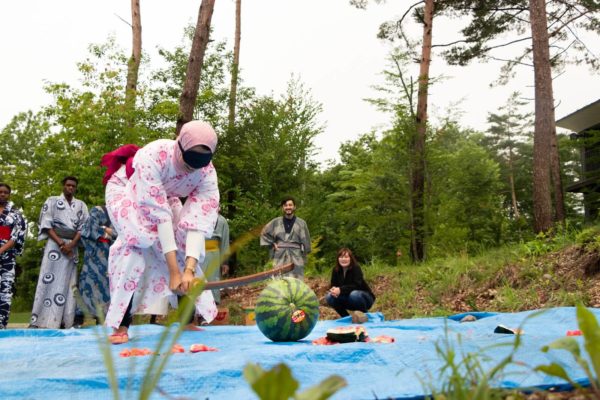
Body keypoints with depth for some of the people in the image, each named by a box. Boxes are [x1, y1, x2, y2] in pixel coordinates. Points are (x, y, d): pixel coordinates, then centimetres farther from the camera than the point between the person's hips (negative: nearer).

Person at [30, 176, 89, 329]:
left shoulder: (81, 205, 16)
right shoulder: (52, 201, 10)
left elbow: (84, 226, 5)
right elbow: (46, 224, 0)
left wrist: (71, 244, -11)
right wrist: (61, 243, -12)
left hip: (72, 246, 3)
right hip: (54, 243, -3)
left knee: (68, 281, -1)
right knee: (49, 280, -10)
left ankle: (65, 320, -3)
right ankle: (38, 321, -12)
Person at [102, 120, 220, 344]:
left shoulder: (207, 174, -31)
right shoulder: (153, 156, -43)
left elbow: (199, 222, -37)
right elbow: (159, 215, -44)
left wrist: (189, 269, -50)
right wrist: (174, 271, -45)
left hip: (164, 196, 4)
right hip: (126, 190, -4)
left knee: (183, 247, -9)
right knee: (139, 241, -28)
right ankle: (121, 325, -23)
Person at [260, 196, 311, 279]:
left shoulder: (301, 223, 4)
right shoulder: (276, 222, 7)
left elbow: (305, 241, 5)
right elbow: (264, 233, 19)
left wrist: (303, 258, 1)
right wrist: (272, 244, 8)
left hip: (296, 257, -1)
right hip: (280, 257, 1)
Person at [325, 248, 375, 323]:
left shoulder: (356, 268, -21)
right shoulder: (336, 270, -5)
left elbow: (356, 286, -32)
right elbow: (333, 285, -6)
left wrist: (340, 290, -42)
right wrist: (333, 290, -30)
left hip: (364, 298, -5)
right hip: (348, 300, 5)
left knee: (354, 294, -38)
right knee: (329, 297, -17)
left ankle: (364, 315, -10)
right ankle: (346, 317, 0)